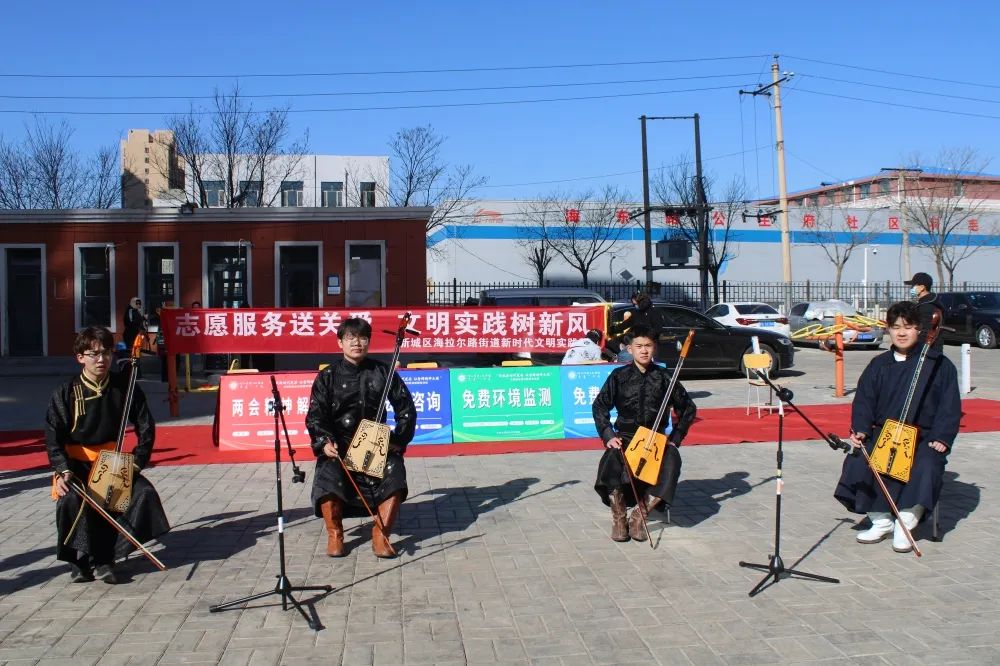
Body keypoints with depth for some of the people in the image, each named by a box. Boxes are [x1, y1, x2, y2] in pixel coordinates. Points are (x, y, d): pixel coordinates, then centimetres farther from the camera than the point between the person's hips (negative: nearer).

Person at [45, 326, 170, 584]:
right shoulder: (65, 394, -7)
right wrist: (63, 470, -22)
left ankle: (103, 558, -14)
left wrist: (137, 463, -8)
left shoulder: (124, 387, -4)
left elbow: (146, 428, 1)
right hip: (76, 462, -2)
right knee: (71, 498, -33)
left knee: (144, 492, -23)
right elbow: (53, 437, -8)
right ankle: (80, 559, -11)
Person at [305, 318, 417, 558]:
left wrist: (399, 440, -1)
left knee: (395, 474, -25)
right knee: (328, 477, -28)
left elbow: (406, 407, 9)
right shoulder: (328, 376, 3)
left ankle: (381, 533, -8)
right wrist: (325, 442, -19)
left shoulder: (383, 372, 6)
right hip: (338, 445, -1)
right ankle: (334, 534, -4)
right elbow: (315, 415, -2)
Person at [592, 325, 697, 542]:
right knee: (611, 463, -33)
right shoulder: (619, 376, 1)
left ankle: (639, 515, -14)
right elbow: (600, 406, 5)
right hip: (625, 437, -1)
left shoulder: (663, 377, 2)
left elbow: (688, 408, 9)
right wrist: (608, 435, -7)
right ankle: (619, 518, -11)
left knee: (671, 463, -30)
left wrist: (675, 438, 2)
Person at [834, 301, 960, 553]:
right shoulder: (879, 365, 11)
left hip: (924, 437, -3)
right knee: (858, 463, -23)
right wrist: (860, 429, -10)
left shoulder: (939, 364, 2)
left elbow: (950, 407, -2)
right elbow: (863, 400, 7)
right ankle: (881, 521, -4)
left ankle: (905, 525, -14)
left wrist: (941, 439, -15)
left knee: (926, 467, -33)